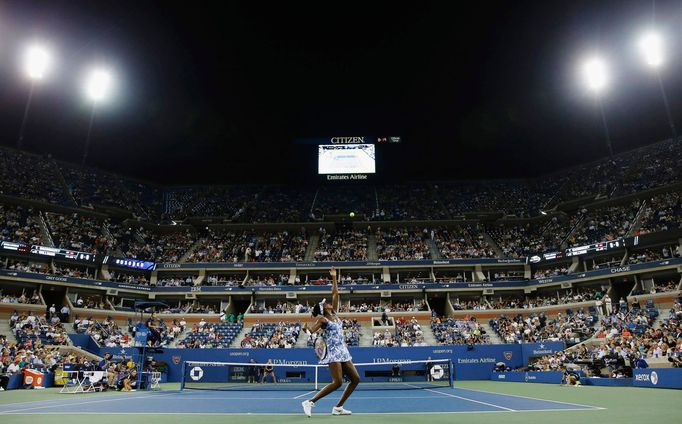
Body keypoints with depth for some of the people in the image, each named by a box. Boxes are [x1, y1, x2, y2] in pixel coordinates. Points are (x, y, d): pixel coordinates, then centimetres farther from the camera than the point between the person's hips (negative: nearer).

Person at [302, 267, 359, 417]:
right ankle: (310, 402, -10)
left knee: (355, 379, 5)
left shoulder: (334, 314, 14)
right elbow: (311, 330, -17)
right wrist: (307, 329, -39)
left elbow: (335, 294, 17)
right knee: (337, 382, -17)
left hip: (343, 352, 8)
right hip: (334, 352, -8)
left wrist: (334, 278, 19)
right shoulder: (322, 318, -4)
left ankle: (338, 407, 11)